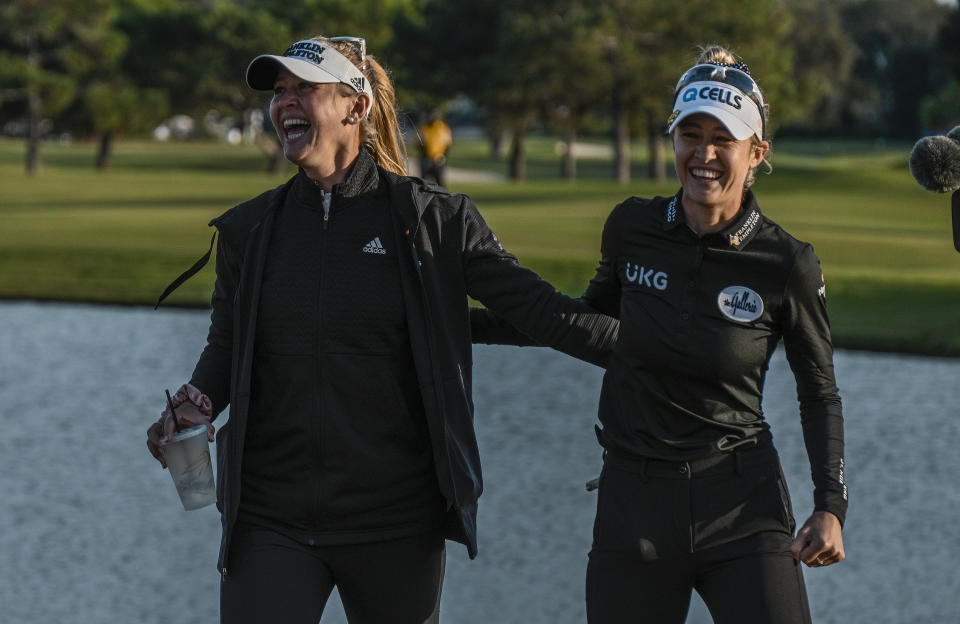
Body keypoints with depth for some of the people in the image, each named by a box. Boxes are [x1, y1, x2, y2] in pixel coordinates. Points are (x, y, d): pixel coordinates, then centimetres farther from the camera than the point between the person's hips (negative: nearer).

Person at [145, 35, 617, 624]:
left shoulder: (434, 220, -1)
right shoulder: (249, 229, 8)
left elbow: (539, 309, 0)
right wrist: (195, 404, -4)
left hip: (396, 524, -1)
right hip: (272, 523, 2)